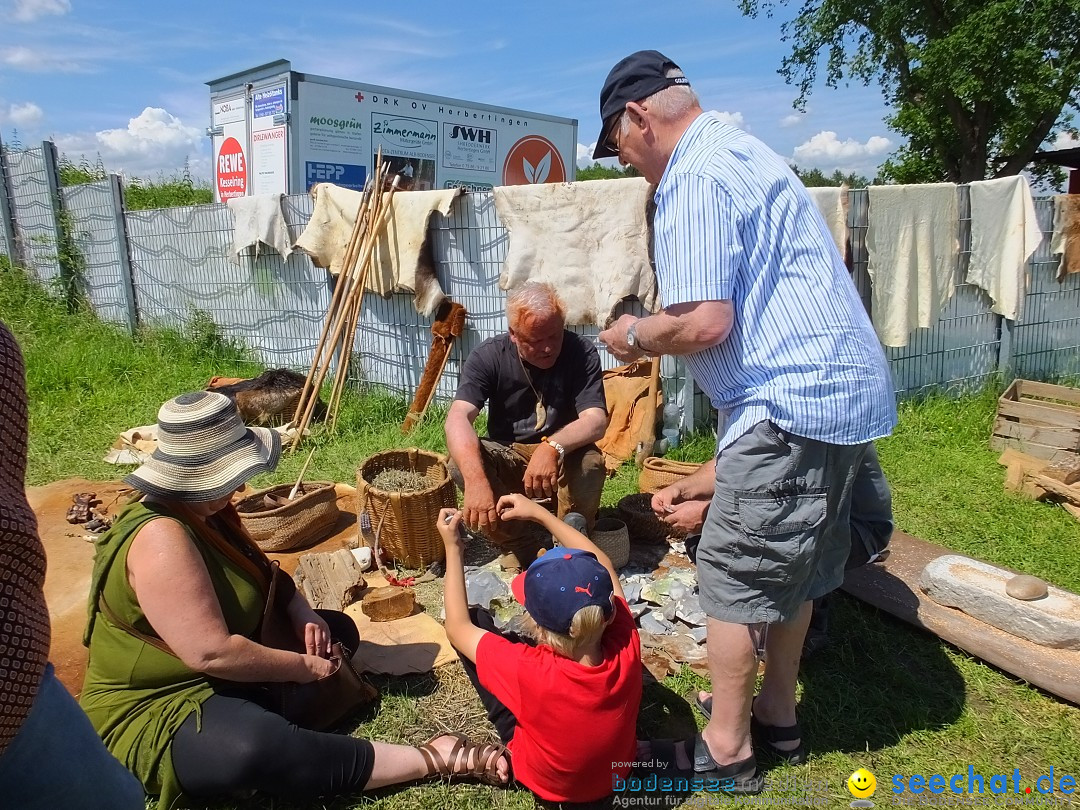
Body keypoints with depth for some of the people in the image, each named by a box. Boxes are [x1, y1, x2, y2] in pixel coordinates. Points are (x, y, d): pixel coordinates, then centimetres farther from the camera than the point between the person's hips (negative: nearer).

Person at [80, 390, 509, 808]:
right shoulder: (161, 539, -28)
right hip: (153, 713, -10)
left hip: (220, 681, 10)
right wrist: (302, 667, -18)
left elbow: (259, 571, 16)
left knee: (338, 630, 16)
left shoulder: (203, 511, 2)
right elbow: (212, 653, -33)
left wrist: (303, 614, -4)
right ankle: (429, 759, -29)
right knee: (259, 747, -40)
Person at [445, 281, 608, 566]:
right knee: (461, 463, -28)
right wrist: (476, 479, -48)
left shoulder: (582, 353, -16)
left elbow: (596, 420, -26)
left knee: (590, 462, -33)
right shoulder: (488, 356, -15)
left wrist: (553, 447, -49)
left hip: (562, 460, -1)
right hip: (507, 459, 1)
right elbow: (458, 418, -29)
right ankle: (517, 547, -6)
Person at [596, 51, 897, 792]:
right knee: (793, 567, 18)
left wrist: (635, 336, -5)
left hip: (794, 403, -10)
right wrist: (656, 332, 18)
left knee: (735, 573, 1)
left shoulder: (695, 178, -14)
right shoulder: (741, 151, 18)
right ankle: (778, 717, 34)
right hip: (844, 391, 10)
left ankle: (725, 750, 17)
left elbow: (705, 322, -24)